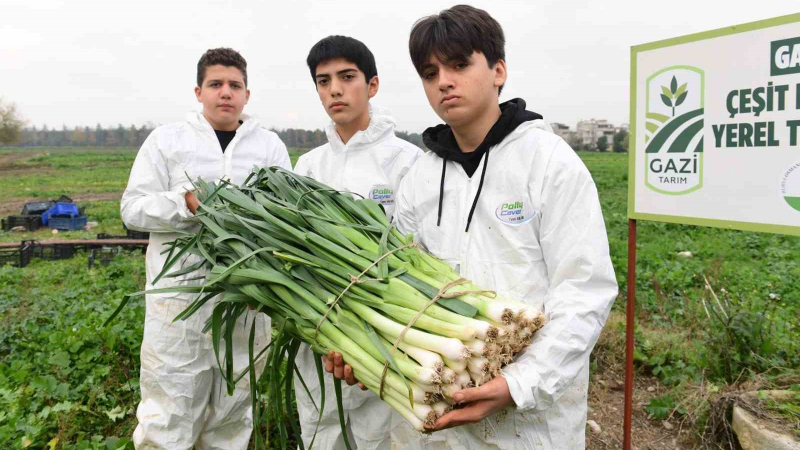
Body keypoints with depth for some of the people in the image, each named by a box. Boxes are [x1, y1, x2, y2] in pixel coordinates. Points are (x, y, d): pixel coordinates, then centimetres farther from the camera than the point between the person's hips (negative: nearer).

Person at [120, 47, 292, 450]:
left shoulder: (270, 145, 10)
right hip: (180, 294, -1)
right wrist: (186, 203, -16)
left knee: (233, 414, 14)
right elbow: (133, 208, 2)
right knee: (168, 415, 2)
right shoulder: (166, 139, 7)